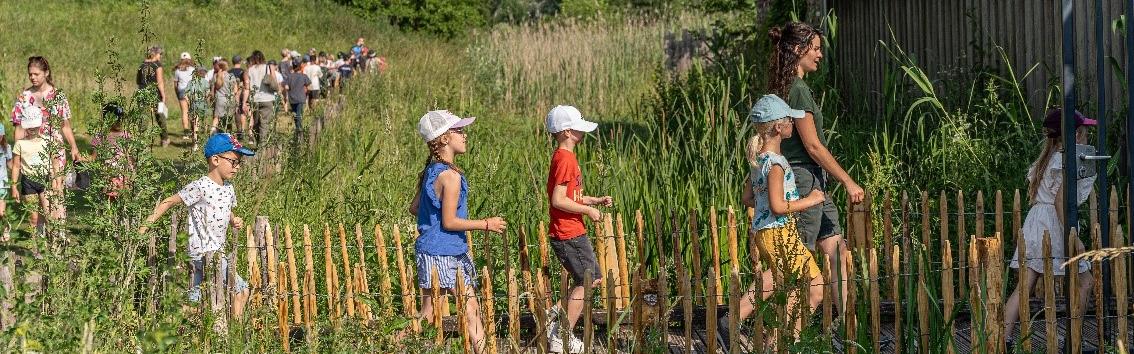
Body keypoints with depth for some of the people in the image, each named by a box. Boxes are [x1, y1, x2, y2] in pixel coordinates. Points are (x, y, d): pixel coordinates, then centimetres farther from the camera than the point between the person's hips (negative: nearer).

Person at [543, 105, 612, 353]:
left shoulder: (565, 157, 15)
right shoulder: (565, 159, -18)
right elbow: (558, 200, -24)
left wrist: (596, 200, 12)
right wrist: (587, 210, -16)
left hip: (573, 233, 10)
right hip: (569, 234, -10)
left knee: (594, 278, 15)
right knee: (585, 282, -3)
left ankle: (556, 316, 17)